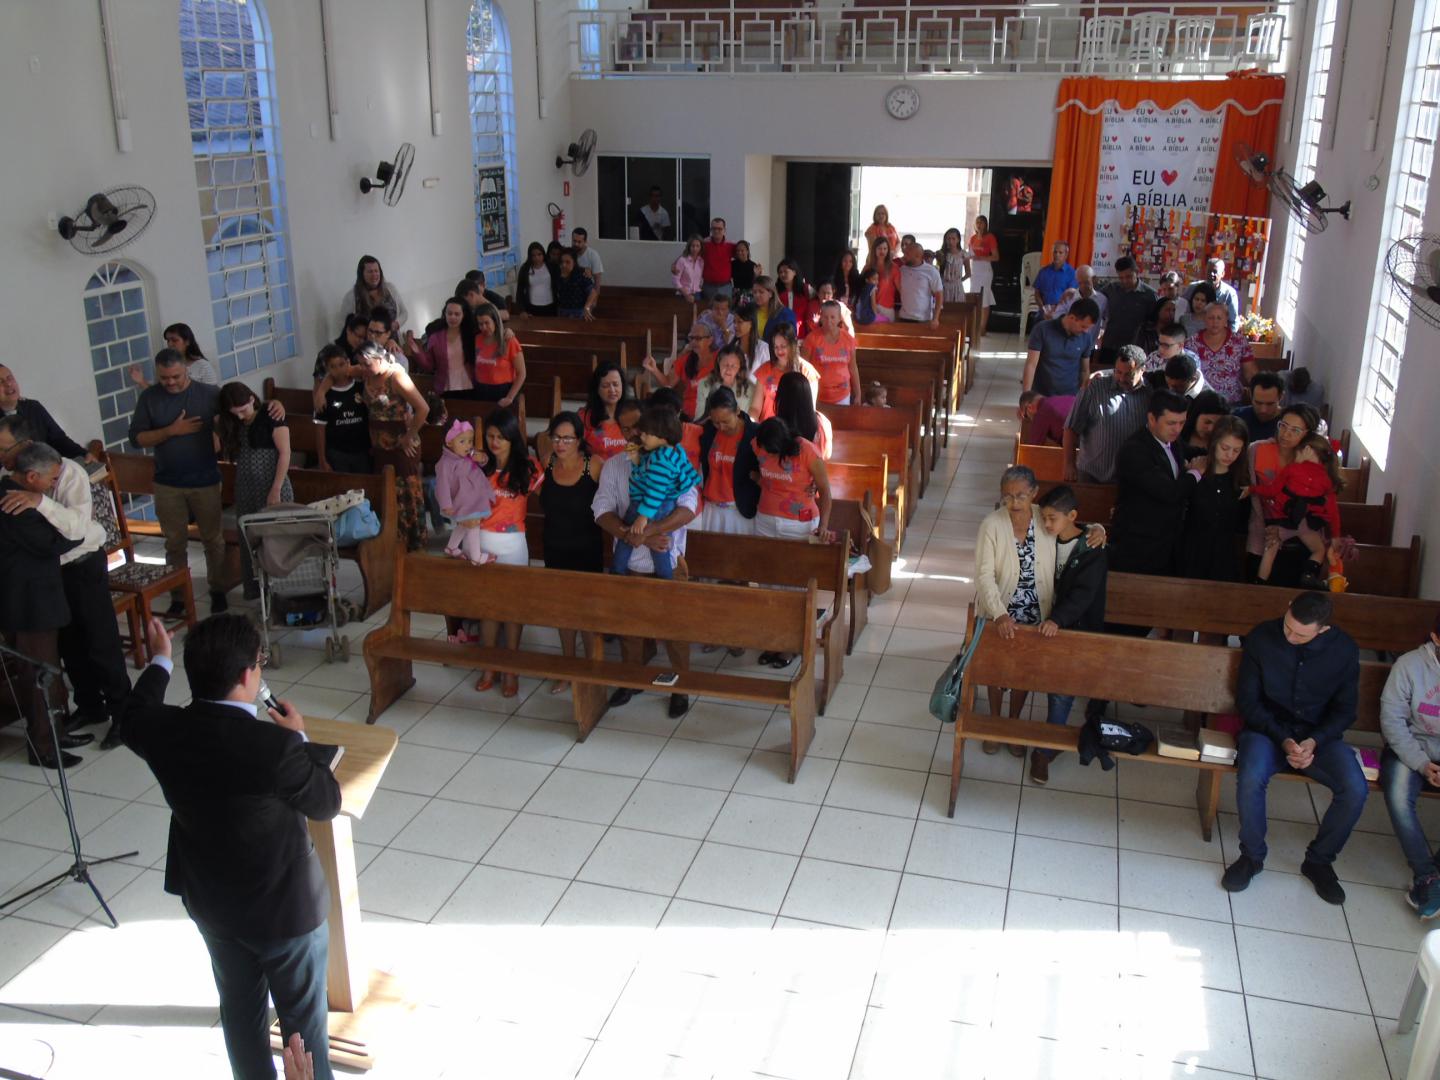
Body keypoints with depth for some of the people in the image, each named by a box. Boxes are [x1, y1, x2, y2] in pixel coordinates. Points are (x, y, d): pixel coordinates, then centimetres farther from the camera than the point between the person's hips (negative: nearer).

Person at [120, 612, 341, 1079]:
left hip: (209, 902, 6)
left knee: (240, 1006, 26)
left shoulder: (164, 730, -18)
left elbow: (132, 720, 10)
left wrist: (159, 662, 23)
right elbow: (327, 804, -16)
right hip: (286, 908, -5)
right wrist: (298, 739, -4)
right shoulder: (274, 748, -34)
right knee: (303, 1015, 17)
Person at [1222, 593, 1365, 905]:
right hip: (1268, 729, -1)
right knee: (1250, 779, -32)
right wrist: (1283, 740, -18)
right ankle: (1252, 856, -5)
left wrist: (1315, 741, -17)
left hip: (1320, 735, 2)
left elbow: (1344, 710, 1)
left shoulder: (1344, 649, -7)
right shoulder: (1261, 638, -11)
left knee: (1355, 790, -24)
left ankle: (1319, 860, 1)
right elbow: (1247, 701, -6)